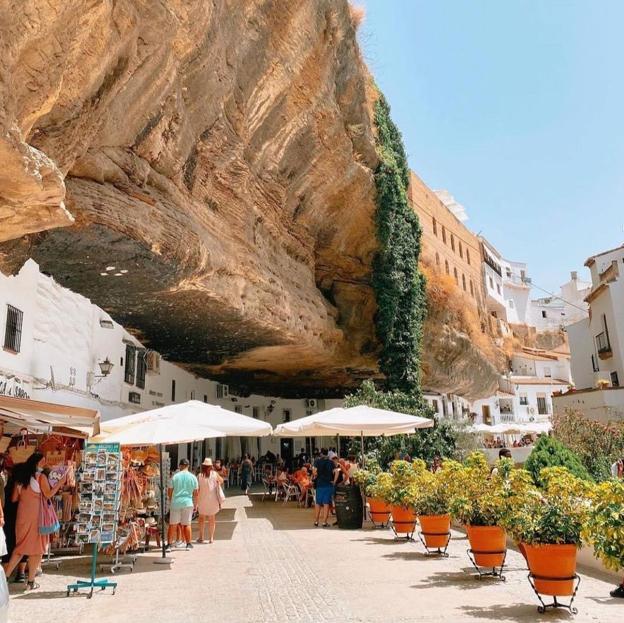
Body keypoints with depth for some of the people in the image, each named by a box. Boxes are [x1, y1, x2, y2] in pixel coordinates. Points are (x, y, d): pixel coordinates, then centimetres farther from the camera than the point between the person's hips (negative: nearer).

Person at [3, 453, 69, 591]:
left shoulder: (20, 476, 7)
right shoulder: (40, 477, -9)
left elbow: (14, 498, 11)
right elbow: (48, 495, -12)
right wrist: (61, 481, -10)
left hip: (22, 516, 6)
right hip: (36, 516, -6)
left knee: (20, 546, 18)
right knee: (36, 548, 4)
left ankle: (5, 576, 13)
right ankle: (31, 582, 8)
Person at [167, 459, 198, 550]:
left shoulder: (175, 477, -2)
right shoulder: (193, 477, 0)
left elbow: (170, 491, 3)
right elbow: (195, 493, 4)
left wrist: (170, 502, 19)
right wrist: (195, 505, 14)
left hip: (175, 503, 0)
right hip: (188, 503, 0)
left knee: (172, 525, 7)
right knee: (187, 524, 10)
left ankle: (169, 544, 6)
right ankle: (189, 544, 14)